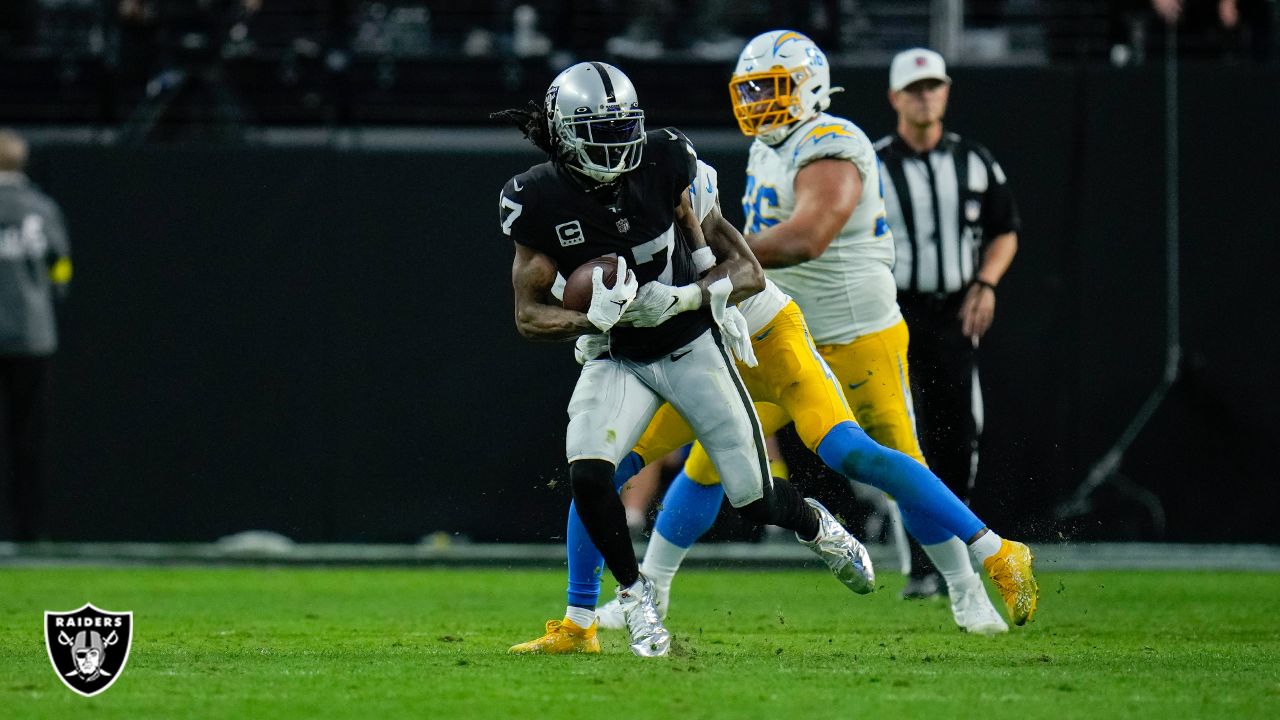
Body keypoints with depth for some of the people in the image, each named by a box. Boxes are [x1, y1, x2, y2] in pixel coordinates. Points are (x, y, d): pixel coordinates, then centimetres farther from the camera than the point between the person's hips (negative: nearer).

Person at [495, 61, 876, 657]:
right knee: (587, 473, -25)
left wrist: (681, 299, -31)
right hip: (617, 357, 1)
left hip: (693, 347, -1)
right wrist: (593, 319, -30)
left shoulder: (666, 167, -19)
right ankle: (635, 595, -4)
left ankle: (816, 526, 39)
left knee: (755, 500, 3)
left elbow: (747, 272, -13)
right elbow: (529, 316, -11)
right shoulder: (538, 201, -17)